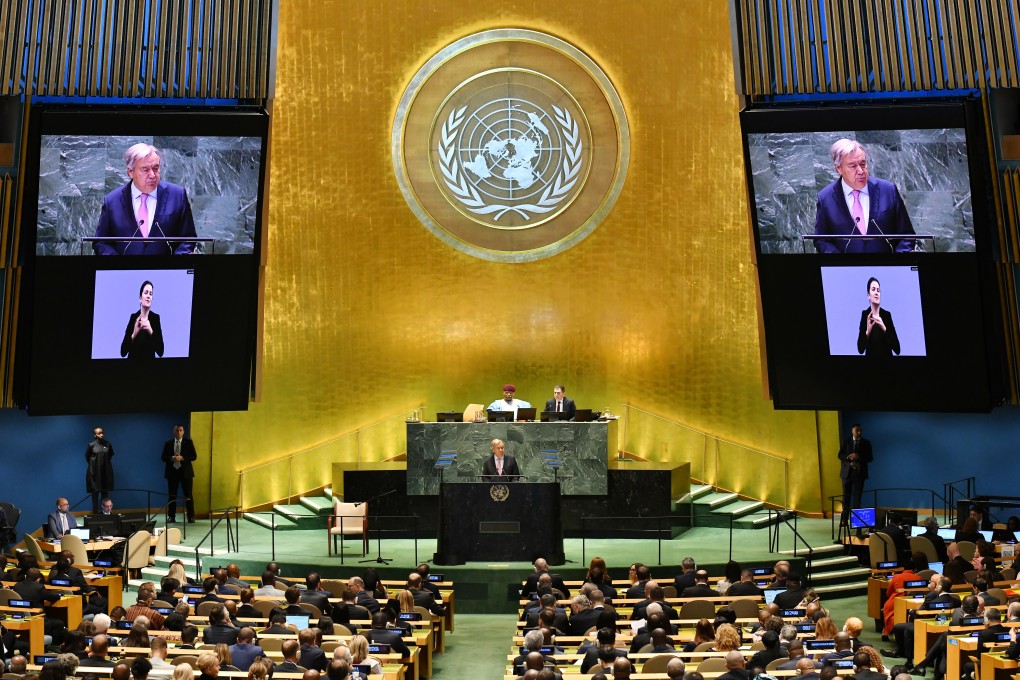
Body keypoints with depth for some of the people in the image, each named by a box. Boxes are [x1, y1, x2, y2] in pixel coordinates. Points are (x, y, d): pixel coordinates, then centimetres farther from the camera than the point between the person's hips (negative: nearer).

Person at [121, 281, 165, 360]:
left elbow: (160, 352, -10)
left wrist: (151, 331, -20)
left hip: (150, 358, -1)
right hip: (133, 357, 1)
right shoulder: (133, 317, -2)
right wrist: (134, 334, -19)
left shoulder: (156, 318, -4)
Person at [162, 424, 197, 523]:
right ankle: (171, 516, 14)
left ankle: (191, 517, 3)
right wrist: (171, 458, -15)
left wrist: (182, 458, -16)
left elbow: (194, 456, -2)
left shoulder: (188, 442, 3)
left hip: (185, 472, -2)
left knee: (188, 495, -1)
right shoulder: (168, 443, 8)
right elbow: (163, 457, 5)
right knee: (172, 495, 5)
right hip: (172, 472, 2)